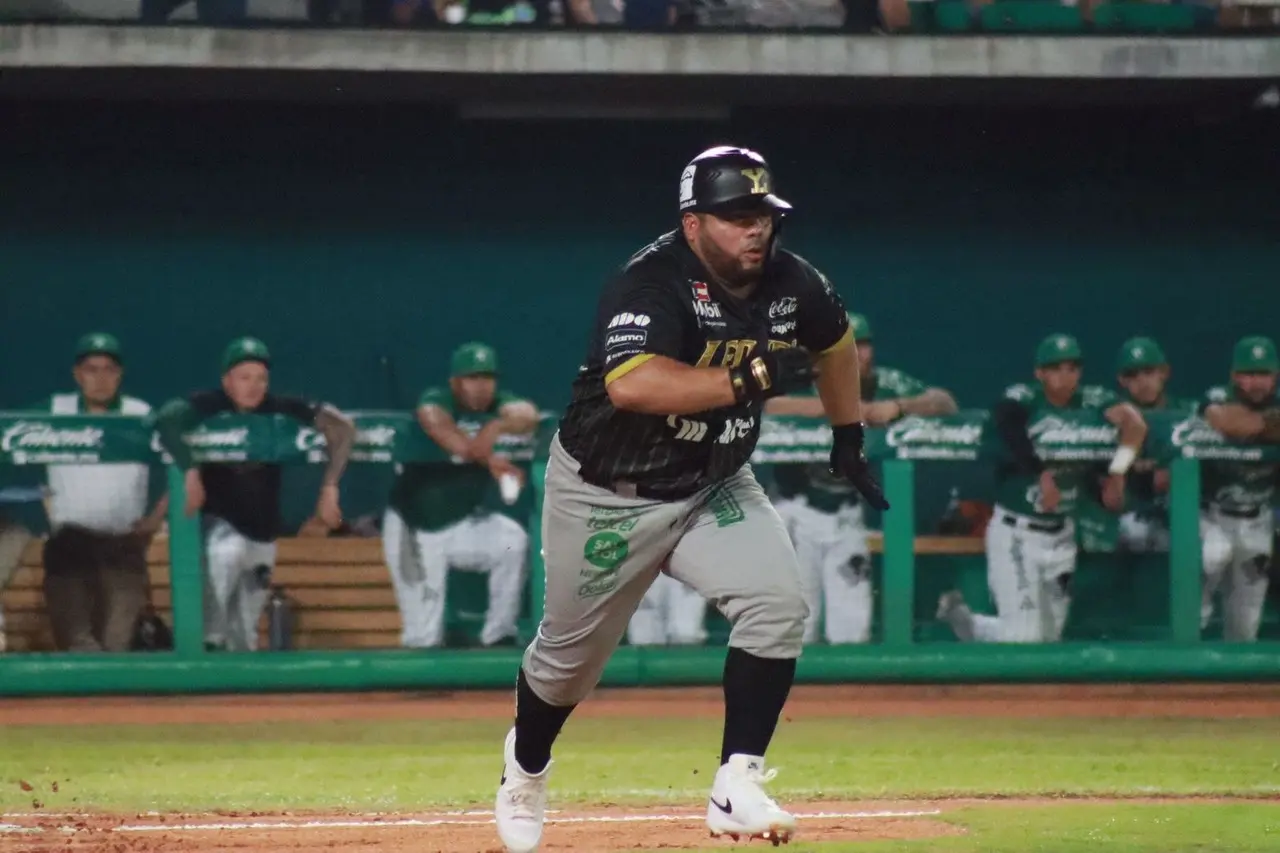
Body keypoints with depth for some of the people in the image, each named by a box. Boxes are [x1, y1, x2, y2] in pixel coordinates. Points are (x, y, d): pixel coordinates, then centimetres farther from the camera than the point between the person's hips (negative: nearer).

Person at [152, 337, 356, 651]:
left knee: (245, 630, 8)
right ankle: (211, 640, -30)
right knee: (226, 553, -37)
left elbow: (342, 426, -9)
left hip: (262, 529, 4)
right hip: (218, 520, -4)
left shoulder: (281, 409, -8)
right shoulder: (208, 406, -14)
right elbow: (167, 418, -32)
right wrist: (190, 471, -41)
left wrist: (329, 487, -14)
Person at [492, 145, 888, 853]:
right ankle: (525, 769, 43)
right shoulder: (651, 285, -30)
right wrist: (751, 379, -46)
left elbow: (834, 338, 15)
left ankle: (736, 788, -17)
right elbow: (631, 385, -48)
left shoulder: (790, 284, -9)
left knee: (777, 603, -20)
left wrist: (848, 436, 16)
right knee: (572, 649, 12)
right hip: (607, 494, -5)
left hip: (714, 487, 5)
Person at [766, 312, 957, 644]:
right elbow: (771, 406, -36)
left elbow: (945, 403, -9)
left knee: (852, 627, 1)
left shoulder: (884, 383, -6)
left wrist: (899, 406, -28)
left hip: (846, 514, 3)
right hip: (798, 513, -3)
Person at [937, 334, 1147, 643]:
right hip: (1015, 533, -5)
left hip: (1061, 536, 5)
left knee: (1049, 636, 10)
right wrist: (1042, 473, -44)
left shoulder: (1090, 402, -3)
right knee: (1024, 637, -9)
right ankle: (961, 617, 19)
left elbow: (1134, 423, -16)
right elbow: (1005, 422, -34)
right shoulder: (1023, 400, -12)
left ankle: (963, 620, 32)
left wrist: (1117, 474, -27)